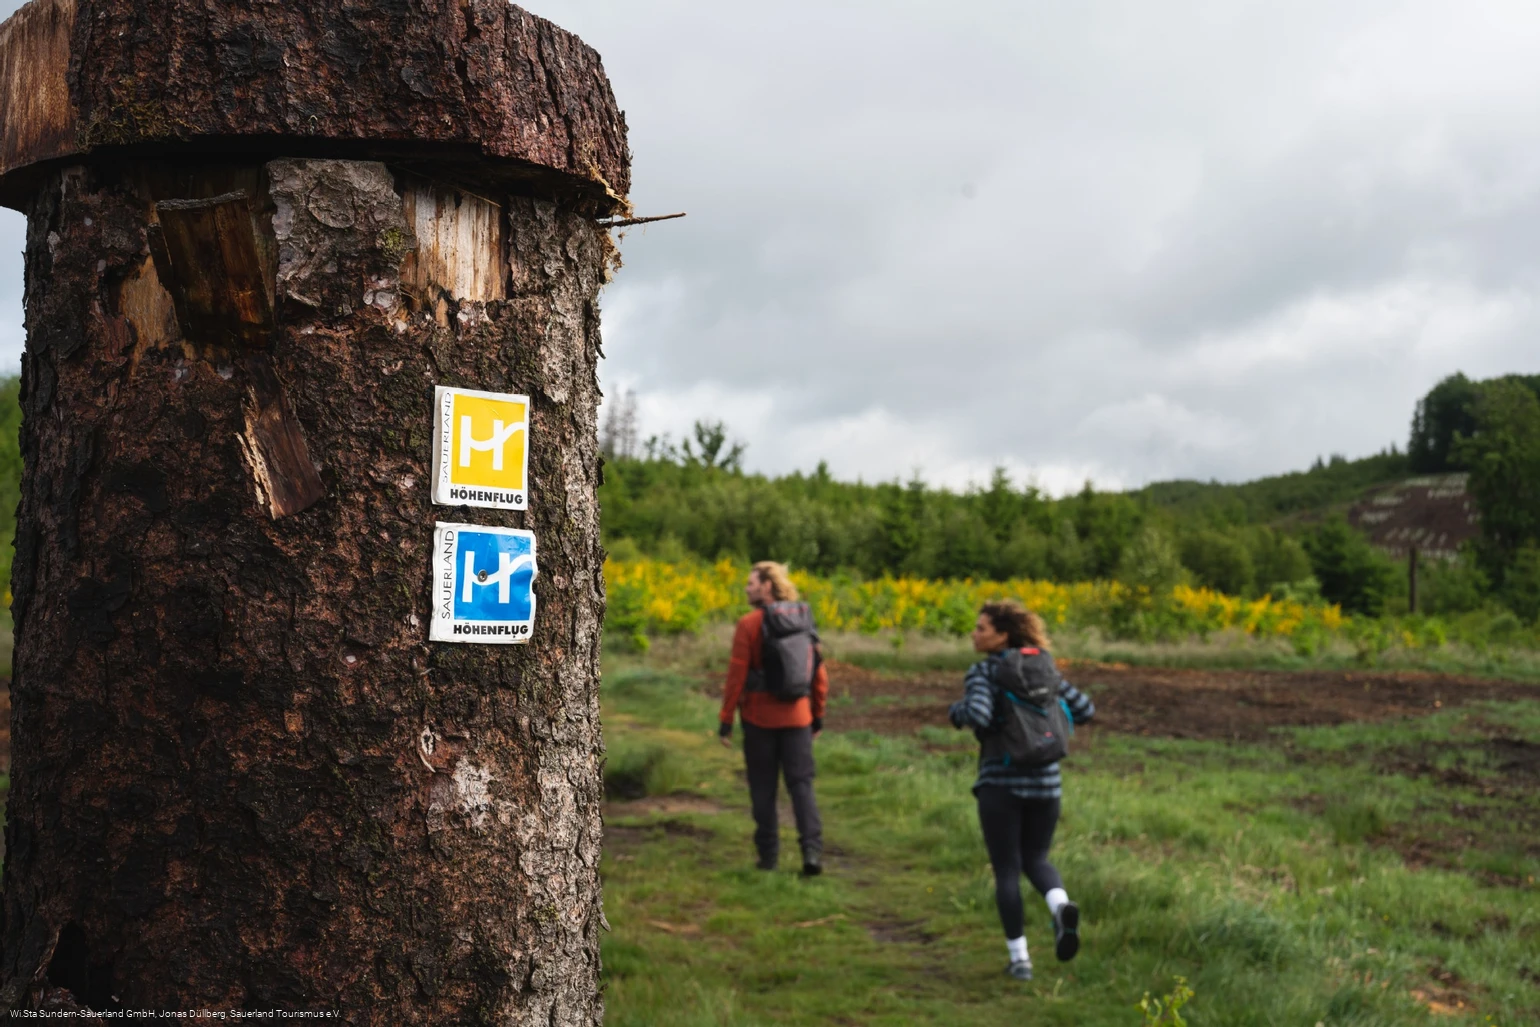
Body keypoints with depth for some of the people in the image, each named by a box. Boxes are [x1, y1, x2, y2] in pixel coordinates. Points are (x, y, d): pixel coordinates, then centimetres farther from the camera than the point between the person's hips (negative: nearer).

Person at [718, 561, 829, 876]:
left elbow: (736, 676, -12)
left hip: (759, 719, -3)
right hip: (797, 718, 3)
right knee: (801, 784, 6)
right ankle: (812, 850, -7)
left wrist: (726, 720, -5)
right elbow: (820, 675, 8)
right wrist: (818, 716, 17)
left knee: (763, 787, 9)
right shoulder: (804, 622, 4)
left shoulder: (749, 624, -11)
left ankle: (768, 855, 13)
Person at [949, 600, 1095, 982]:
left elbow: (978, 715, -24)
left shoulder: (981, 672, -7)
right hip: (1045, 781, 4)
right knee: (1036, 861, 20)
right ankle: (1061, 906, -11)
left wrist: (957, 712, -2)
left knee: (1006, 871, 8)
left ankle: (1020, 959, 6)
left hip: (1000, 784, -4)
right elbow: (1084, 709, 11)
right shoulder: (1042, 668, 10)